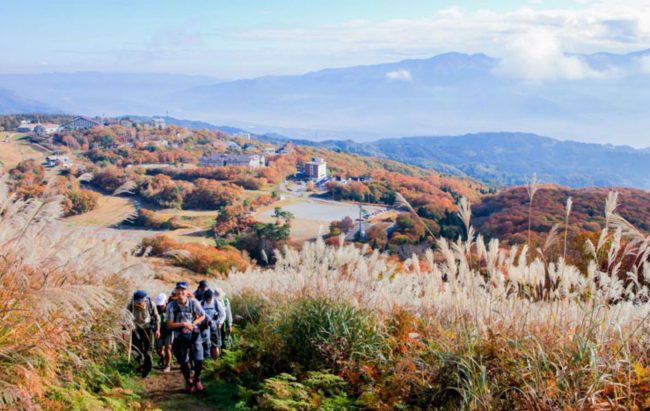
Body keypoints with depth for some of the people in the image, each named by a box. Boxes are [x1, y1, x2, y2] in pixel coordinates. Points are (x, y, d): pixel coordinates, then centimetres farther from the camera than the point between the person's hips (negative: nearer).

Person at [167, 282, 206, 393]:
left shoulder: (193, 302, -11)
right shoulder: (171, 306, -12)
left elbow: (202, 316, 4)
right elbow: (169, 324, -10)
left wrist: (193, 324, -12)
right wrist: (183, 324, -22)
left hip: (193, 334, 0)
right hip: (179, 336, 0)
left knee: (199, 360, -9)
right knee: (183, 362, 5)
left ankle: (197, 379, 20)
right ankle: (188, 381, 31)